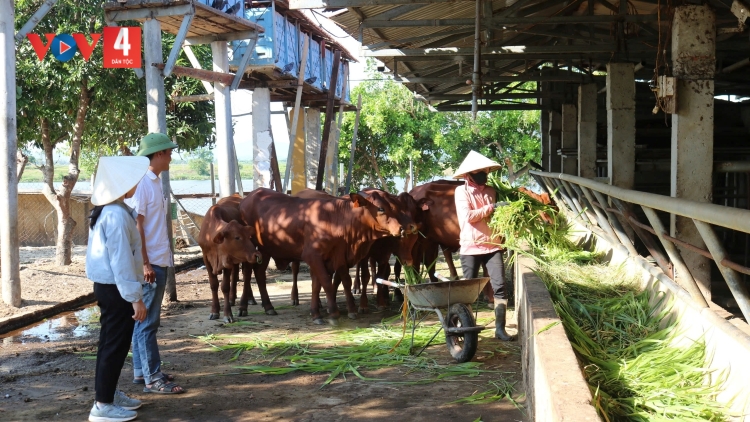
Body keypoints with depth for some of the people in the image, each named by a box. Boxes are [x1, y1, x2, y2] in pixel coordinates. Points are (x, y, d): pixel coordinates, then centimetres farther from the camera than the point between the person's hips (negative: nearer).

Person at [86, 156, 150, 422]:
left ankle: (109, 393, 28)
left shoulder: (107, 210, 11)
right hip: (116, 288, -10)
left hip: (107, 285, 10)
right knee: (115, 344, -3)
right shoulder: (116, 214, -20)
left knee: (111, 342, 17)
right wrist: (135, 297, -21)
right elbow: (121, 260, -23)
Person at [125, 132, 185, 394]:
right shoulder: (142, 183, -13)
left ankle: (141, 372, 22)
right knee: (148, 321, -4)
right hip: (149, 264, -9)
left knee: (146, 320, 14)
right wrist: (145, 264, -20)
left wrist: (158, 262, 16)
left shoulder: (155, 182, 14)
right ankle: (152, 378, 1)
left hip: (159, 262, 9)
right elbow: (137, 226, -17)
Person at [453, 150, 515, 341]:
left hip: (493, 245, 4)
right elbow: (468, 216, -16)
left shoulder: (491, 191, 11)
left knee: (500, 286, -4)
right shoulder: (462, 191, -4)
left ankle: (500, 328, 0)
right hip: (471, 247, -4)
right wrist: (492, 207, -18)